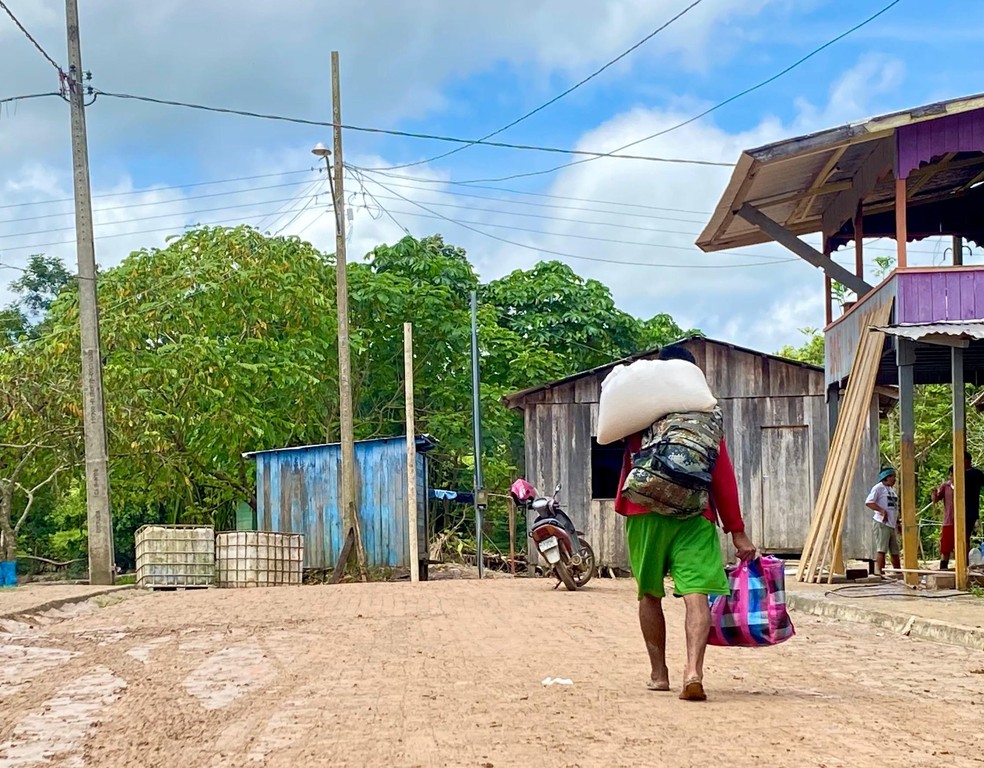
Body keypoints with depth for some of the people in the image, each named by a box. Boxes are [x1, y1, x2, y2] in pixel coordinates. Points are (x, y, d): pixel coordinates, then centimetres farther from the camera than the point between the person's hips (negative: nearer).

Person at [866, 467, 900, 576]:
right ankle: (878, 570, -16)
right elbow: (868, 502, -14)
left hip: (892, 525, 8)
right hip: (882, 523, -8)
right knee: (881, 549, -14)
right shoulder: (879, 487, -6)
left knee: (895, 550, 12)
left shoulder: (892, 489, 21)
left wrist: (897, 523, 21)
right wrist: (882, 510, -22)